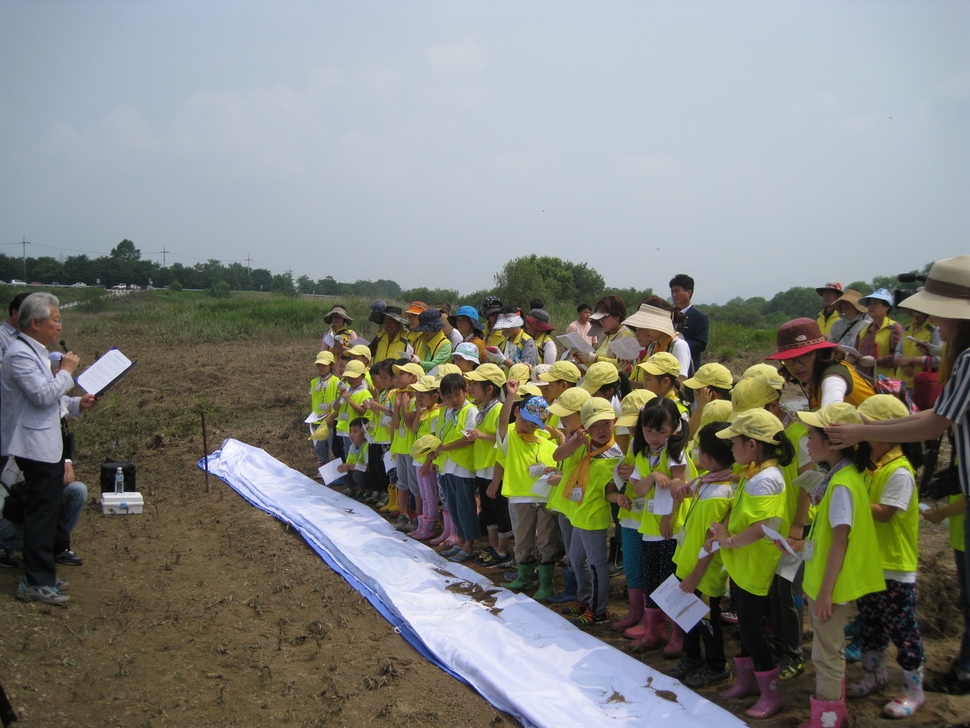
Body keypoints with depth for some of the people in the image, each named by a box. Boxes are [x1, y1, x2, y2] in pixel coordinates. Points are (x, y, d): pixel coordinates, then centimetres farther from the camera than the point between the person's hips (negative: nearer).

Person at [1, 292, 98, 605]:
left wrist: (77, 403, 9)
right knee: (42, 513, -6)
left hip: (47, 446, 11)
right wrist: (67, 371, -13)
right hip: (35, 447, -11)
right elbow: (42, 395, -25)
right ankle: (35, 583, 1)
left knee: (45, 511, 16)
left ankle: (42, 575, 26)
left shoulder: (36, 352, 15)